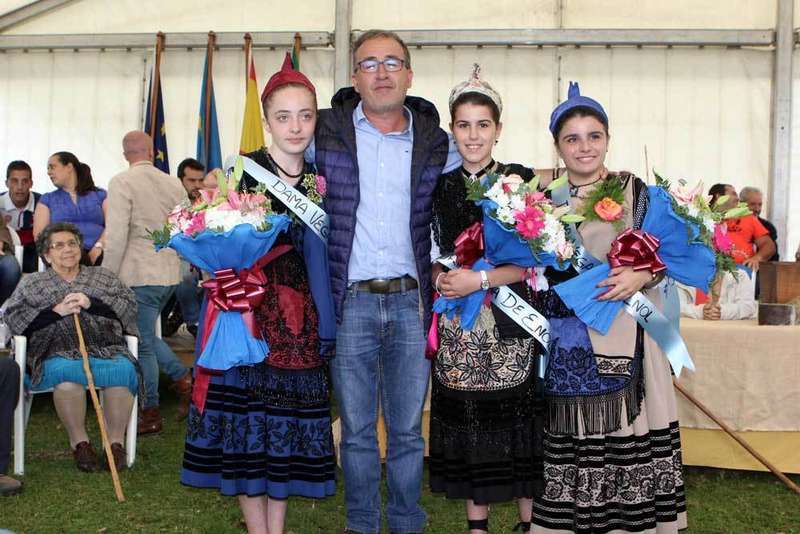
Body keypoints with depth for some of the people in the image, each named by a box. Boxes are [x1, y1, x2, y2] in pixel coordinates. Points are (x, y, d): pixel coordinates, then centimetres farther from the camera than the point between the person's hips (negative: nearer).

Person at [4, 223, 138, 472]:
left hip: (106, 350, 1)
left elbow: (129, 306, 9)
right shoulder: (32, 283, 21)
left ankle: (116, 441, -20)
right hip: (58, 354, -1)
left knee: (122, 370, -34)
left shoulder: (103, 276, 23)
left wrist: (90, 303, -6)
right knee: (67, 371, -37)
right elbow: (13, 318, 6)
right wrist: (56, 311, -7)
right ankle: (79, 442, -19)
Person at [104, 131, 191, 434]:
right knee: (146, 334, 22)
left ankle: (151, 413, 10)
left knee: (143, 343, 3)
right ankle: (183, 378, 7)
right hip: (170, 273, 6)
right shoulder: (173, 184, 8)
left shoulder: (121, 182, -10)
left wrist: (108, 278, -7)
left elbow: (117, 236, -14)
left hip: (139, 275, -6)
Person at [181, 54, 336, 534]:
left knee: (289, 424, 9)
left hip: (300, 316, 4)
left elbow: (319, 255, 10)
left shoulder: (319, 179, 8)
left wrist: (323, 325, 2)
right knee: (247, 423, 2)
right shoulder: (242, 169, -4)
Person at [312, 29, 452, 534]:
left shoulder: (434, 142, 6)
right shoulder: (325, 133, 2)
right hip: (350, 303, -1)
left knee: (408, 430, 9)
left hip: (412, 302, 1)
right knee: (357, 431, 8)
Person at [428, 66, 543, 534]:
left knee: (517, 420, -1)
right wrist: (441, 280, -4)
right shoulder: (440, 188, 9)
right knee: (466, 422, 6)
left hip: (510, 323, -3)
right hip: (457, 327, 3)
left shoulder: (521, 181, -1)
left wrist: (480, 280, -15)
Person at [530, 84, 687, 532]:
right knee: (570, 438, 4)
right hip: (565, 343, 3)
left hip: (621, 339, -2)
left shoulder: (633, 190, 2)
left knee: (622, 431, -2)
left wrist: (641, 276, -18)